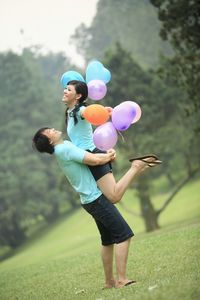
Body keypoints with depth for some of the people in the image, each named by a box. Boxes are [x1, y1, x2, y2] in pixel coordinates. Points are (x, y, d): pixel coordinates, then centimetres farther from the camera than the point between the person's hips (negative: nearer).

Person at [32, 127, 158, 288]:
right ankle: (122, 280, -14)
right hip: (96, 198, -10)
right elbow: (94, 160, -24)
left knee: (108, 239, 18)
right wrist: (109, 156, -4)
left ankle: (109, 281, 24)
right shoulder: (66, 148, -18)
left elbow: (90, 154, 18)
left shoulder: (65, 146, 12)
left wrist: (108, 154, -2)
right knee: (124, 234, -11)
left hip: (92, 200, 10)